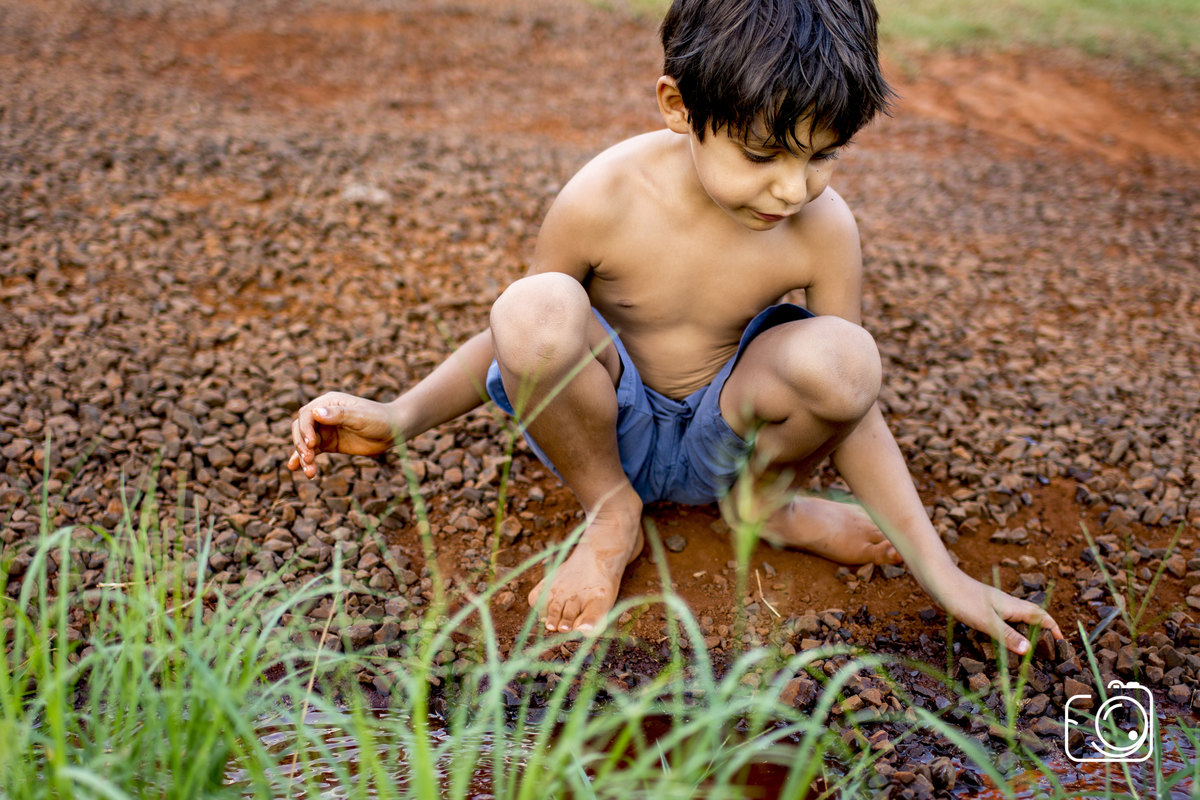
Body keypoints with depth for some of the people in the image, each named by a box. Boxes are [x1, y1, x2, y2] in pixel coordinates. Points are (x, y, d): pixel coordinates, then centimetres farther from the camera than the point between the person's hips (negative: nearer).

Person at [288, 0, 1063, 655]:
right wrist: (401, 417, -19)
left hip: (719, 439, 1)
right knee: (535, 308, -34)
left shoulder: (824, 228, -17)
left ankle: (766, 502, 3)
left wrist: (943, 574, -12)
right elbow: (516, 337, -6)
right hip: (609, 426, -1)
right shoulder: (605, 200, -22)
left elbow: (854, 409, -9)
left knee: (842, 357, -32)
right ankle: (611, 514, -7)